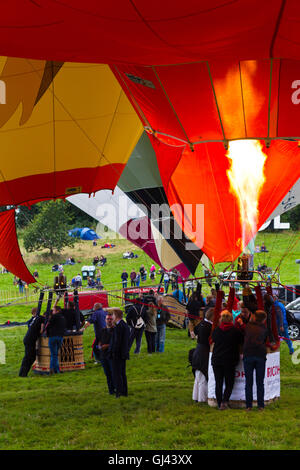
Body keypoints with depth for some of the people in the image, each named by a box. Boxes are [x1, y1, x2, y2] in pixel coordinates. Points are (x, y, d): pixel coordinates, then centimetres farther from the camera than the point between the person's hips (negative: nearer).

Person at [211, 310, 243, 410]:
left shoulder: (216, 330, -1)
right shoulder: (235, 331, -10)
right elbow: (240, 342, 2)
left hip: (216, 360, 2)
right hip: (229, 361, -2)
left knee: (218, 383, 10)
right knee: (229, 383, 9)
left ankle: (220, 404, 10)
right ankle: (224, 401, -9)